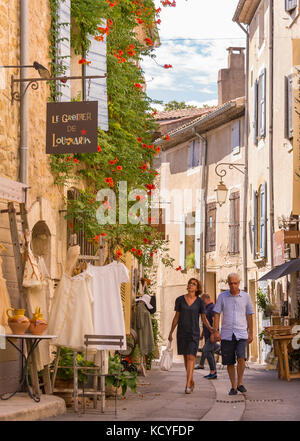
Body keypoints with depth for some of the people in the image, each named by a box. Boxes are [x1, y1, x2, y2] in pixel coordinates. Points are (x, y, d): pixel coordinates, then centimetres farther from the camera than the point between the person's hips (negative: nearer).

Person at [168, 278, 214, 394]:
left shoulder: (200, 302, -2)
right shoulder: (179, 300, 0)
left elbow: (204, 319, 1)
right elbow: (176, 317, 6)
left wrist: (210, 328, -18)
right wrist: (171, 332, 4)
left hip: (194, 332, -2)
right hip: (182, 332, 2)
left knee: (191, 357, -14)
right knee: (186, 357, 11)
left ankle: (188, 386, -18)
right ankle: (191, 381, 30)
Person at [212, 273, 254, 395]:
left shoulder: (246, 296, 3)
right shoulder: (222, 296, 2)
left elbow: (249, 316, 9)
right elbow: (216, 314, 3)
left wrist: (251, 333, 8)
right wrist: (216, 330, -8)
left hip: (241, 334, -1)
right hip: (226, 334, 1)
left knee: (241, 358, -19)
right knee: (229, 362, 3)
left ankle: (240, 383, -1)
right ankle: (233, 387, 16)